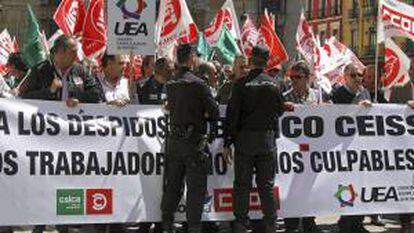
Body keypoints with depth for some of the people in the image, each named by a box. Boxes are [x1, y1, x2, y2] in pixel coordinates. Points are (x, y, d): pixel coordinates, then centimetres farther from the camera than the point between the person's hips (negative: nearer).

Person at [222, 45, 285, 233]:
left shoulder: (241, 84, -7)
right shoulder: (273, 84, 1)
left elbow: (232, 114, -8)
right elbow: (280, 110, 11)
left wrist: (227, 143, -5)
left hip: (244, 139, -2)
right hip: (267, 140, 2)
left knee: (242, 184, 4)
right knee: (266, 185, 8)